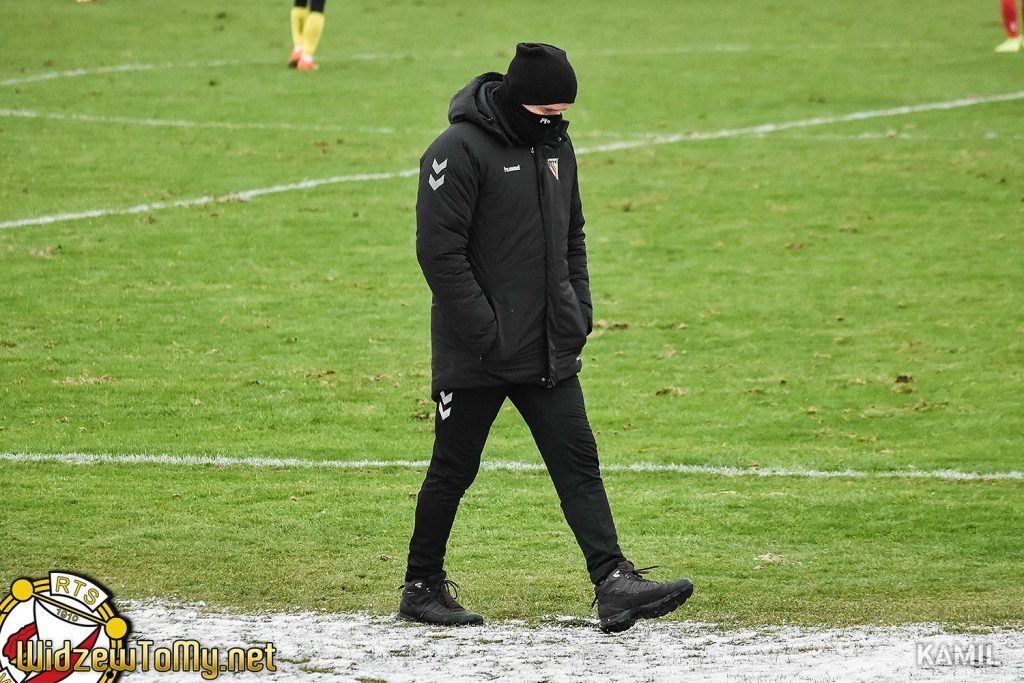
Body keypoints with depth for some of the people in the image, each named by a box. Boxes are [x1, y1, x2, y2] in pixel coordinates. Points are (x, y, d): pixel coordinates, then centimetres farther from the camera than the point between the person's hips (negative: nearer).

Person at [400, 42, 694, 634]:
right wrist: (485, 334, -20)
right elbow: (440, 251, -17)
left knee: (578, 462, -2)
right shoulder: (460, 151, -14)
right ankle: (423, 588, 17)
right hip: (476, 357, -7)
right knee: (454, 472, 4)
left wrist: (580, 312, 9)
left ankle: (615, 584, -8)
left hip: (550, 352, 7)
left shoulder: (556, 146, 11)